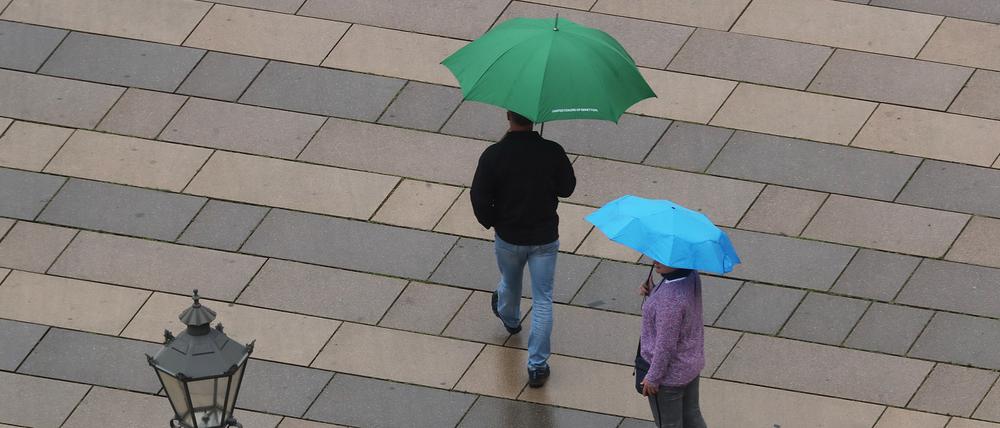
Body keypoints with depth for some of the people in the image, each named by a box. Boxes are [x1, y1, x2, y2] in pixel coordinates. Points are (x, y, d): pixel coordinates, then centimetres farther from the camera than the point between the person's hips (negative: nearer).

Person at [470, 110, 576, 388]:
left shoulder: (494, 155, -19)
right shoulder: (552, 152, -17)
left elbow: (479, 198, -14)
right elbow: (567, 188, -3)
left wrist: (490, 221, 5)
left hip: (508, 237, 1)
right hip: (545, 237, -1)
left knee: (510, 282, 30)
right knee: (542, 300, 7)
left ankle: (509, 319, 61)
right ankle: (537, 366, 6)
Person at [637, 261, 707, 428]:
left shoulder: (671, 297, -36)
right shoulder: (691, 276, -10)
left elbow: (666, 344, -28)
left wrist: (652, 377, -15)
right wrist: (652, 292, -9)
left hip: (669, 374, -8)